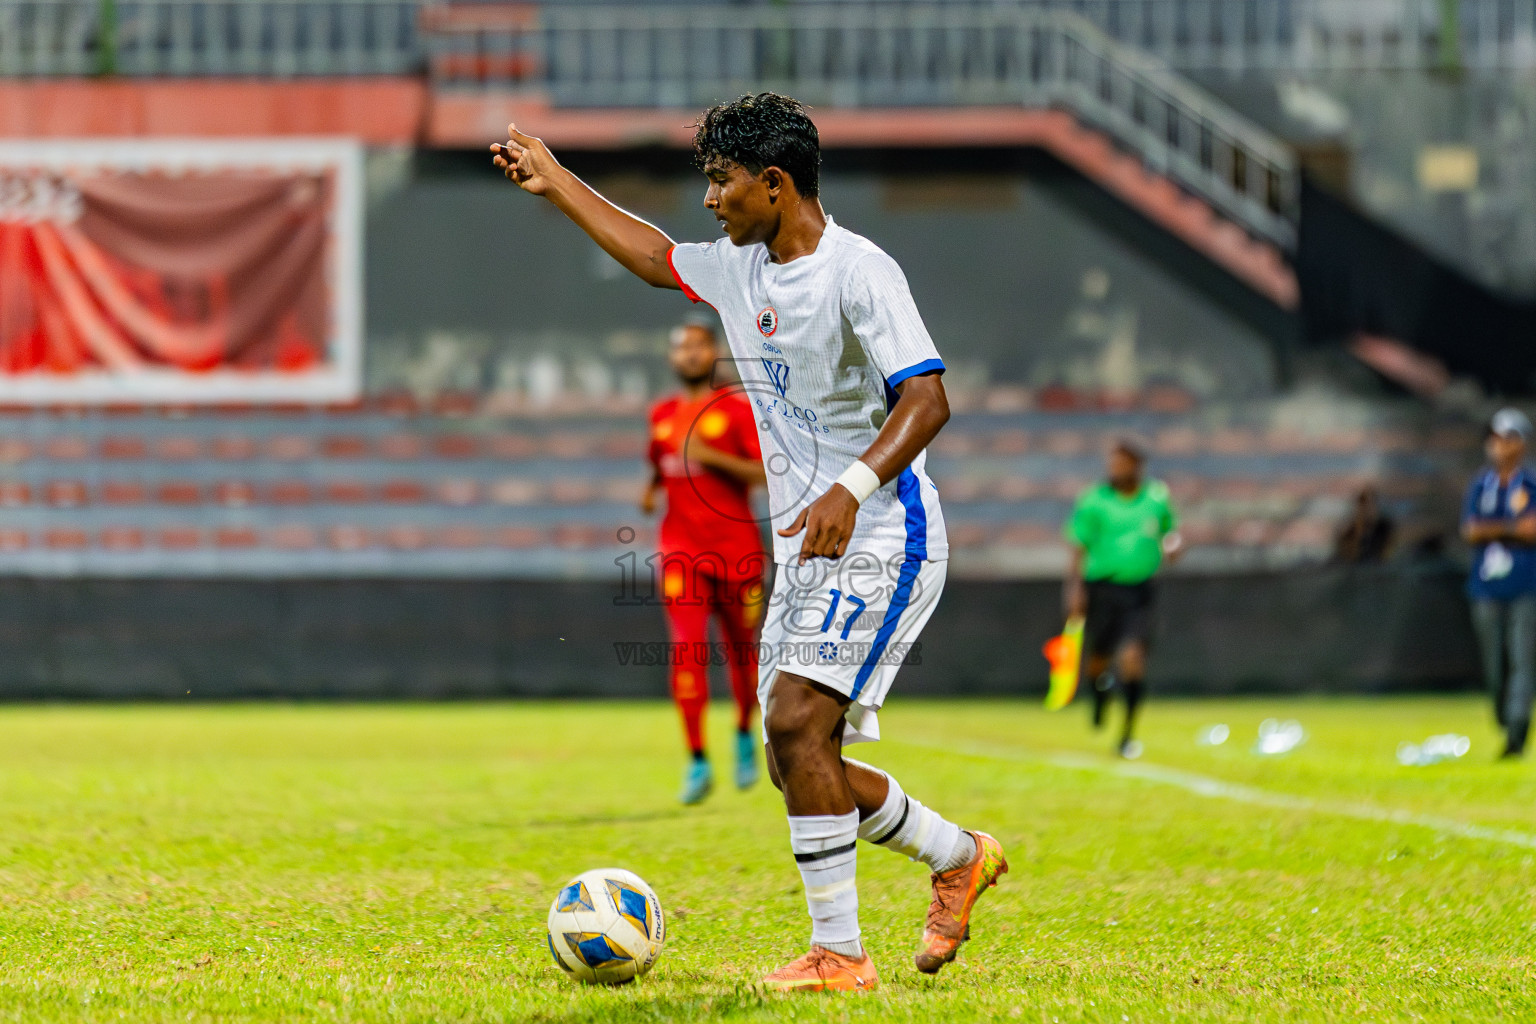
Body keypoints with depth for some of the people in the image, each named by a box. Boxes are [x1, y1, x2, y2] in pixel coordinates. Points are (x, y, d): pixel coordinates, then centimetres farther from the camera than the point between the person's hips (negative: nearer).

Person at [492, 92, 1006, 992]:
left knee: (797, 722, -20)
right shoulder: (738, 267, 11)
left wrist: (852, 487, -35)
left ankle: (839, 953, -16)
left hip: (880, 542, -9)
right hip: (806, 553, 9)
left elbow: (927, 401, -23)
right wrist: (555, 182, 34)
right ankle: (960, 857, 26)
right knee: (802, 764, 5)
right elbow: (652, 255, 32)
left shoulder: (858, 271, -14)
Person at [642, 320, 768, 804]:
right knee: (685, 650, -12)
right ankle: (697, 763, -10)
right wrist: (651, 490, 7)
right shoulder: (663, 415, 12)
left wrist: (712, 457, -19)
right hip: (682, 547, 2)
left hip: (736, 548, -2)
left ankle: (745, 736, 36)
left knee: (741, 648, 8)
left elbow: (765, 473, -9)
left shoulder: (737, 409, -2)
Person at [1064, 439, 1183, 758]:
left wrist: (1174, 544, 0)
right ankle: (1101, 688, 47)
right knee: (1097, 662, 7)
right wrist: (1075, 588, -13)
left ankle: (1128, 734, -4)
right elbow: (1078, 548, -4)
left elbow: (1170, 529, 22)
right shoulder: (1093, 502, -5)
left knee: (1133, 657, -14)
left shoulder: (1157, 498, 4)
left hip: (1139, 591, 1)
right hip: (1102, 587, 0)